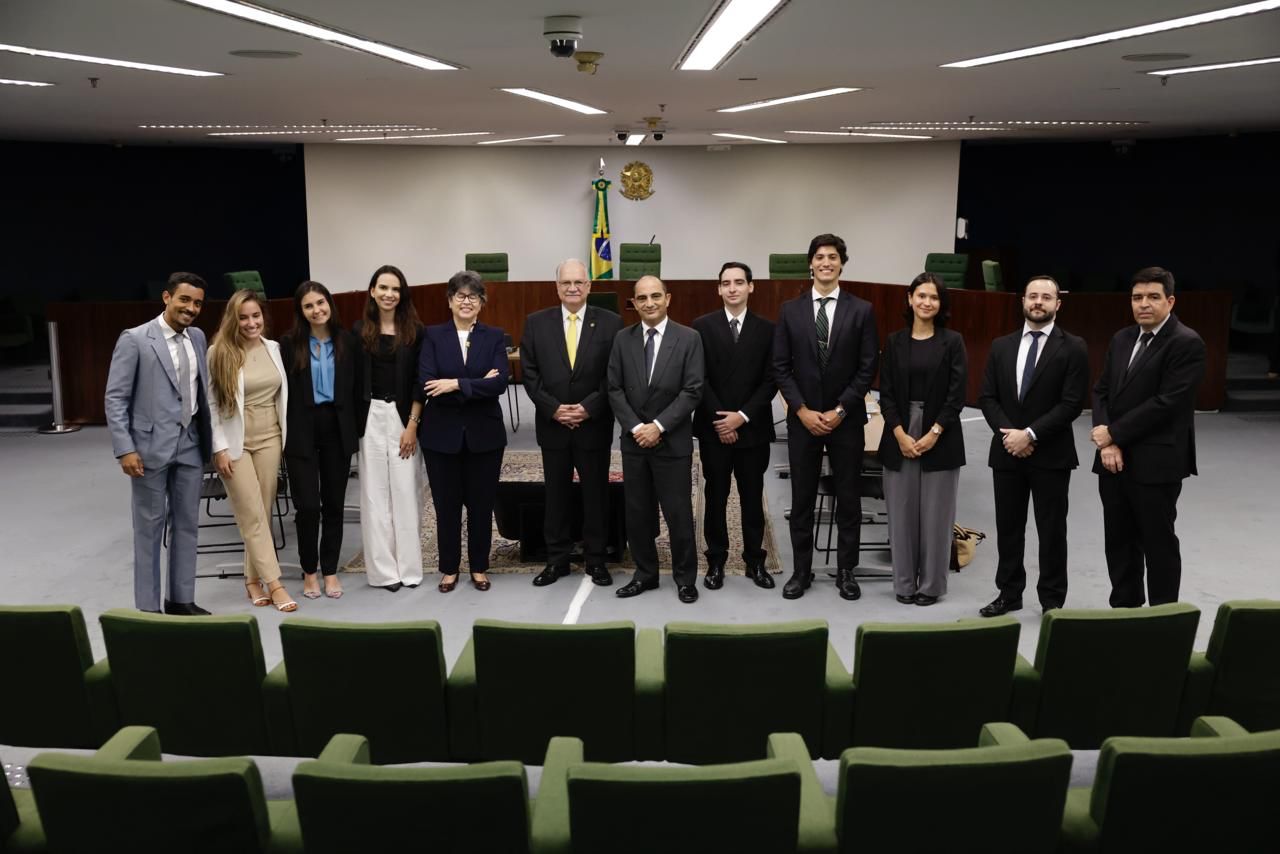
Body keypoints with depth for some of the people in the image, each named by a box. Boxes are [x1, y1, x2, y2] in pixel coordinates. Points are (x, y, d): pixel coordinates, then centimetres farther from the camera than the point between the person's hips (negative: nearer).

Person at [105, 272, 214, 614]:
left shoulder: (198, 337, 8)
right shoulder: (134, 339, -8)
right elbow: (115, 399, -9)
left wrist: (210, 438, 7)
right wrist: (125, 449, -16)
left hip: (190, 445, 5)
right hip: (150, 446, -5)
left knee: (187, 524, 11)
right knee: (149, 528, 4)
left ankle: (181, 599, 22)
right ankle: (148, 607, 14)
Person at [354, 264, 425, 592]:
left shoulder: (415, 331, 2)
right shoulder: (360, 332, 5)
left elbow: (419, 382, 0)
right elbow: (353, 381, 4)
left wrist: (412, 424, -8)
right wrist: (355, 425, -2)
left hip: (403, 417, -1)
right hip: (371, 418, 1)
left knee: (405, 490, 1)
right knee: (375, 492, 3)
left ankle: (408, 567, 10)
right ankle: (383, 569, 9)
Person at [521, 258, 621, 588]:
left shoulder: (610, 323, -2)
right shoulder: (536, 322, 3)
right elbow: (529, 373, 0)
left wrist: (589, 408, -13)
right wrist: (553, 408, -10)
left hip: (594, 425, -1)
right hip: (552, 425, 1)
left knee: (596, 494, 7)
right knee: (556, 495, 10)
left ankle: (596, 560, 19)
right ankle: (557, 560, 20)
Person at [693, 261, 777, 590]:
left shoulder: (766, 329, 4)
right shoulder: (702, 326, 1)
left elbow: (770, 380, -1)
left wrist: (742, 416, -11)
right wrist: (719, 420, -10)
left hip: (753, 427, 1)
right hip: (714, 427, -1)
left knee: (752, 497, 8)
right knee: (716, 496, 6)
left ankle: (755, 560, 18)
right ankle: (716, 560, 16)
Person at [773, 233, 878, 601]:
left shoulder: (861, 310, 0)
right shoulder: (790, 310, 3)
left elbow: (867, 368, -3)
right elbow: (780, 367, 0)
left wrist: (840, 410, -11)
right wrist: (802, 410, -9)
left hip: (846, 419, -1)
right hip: (802, 419, 1)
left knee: (848, 497, 6)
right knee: (802, 498, 7)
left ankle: (846, 571, 18)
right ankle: (802, 570, 19)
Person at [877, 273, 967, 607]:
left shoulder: (952, 341, 0)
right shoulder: (894, 341, 6)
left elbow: (957, 395, -4)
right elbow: (886, 394, 3)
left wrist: (933, 433, -12)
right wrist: (900, 435, -8)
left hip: (940, 436, -2)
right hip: (899, 436, 2)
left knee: (935, 512, 2)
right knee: (902, 512, 5)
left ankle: (931, 584, 14)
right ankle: (905, 583, 16)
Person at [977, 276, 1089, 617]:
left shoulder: (1073, 348, -4)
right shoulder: (1001, 345, 9)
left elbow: (1073, 403, -11)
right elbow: (987, 397, 5)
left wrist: (1030, 434, -16)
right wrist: (1009, 433, -10)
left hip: (1051, 454, -4)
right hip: (1006, 452, 4)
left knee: (1051, 530, 4)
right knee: (1008, 527, 11)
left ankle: (1052, 600, 15)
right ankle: (1009, 593, 23)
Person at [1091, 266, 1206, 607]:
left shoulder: (1187, 343, -10)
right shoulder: (1121, 339, 13)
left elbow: (1166, 402, -18)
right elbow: (1101, 391, 10)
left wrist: (1113, 433, -13)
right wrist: (1106, 444, -5)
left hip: (1156, 463, -6)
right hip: (1115, 459, 7)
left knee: (1158, 542, 3)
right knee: (1119, 540, 13)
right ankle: (1123, 608, 25)